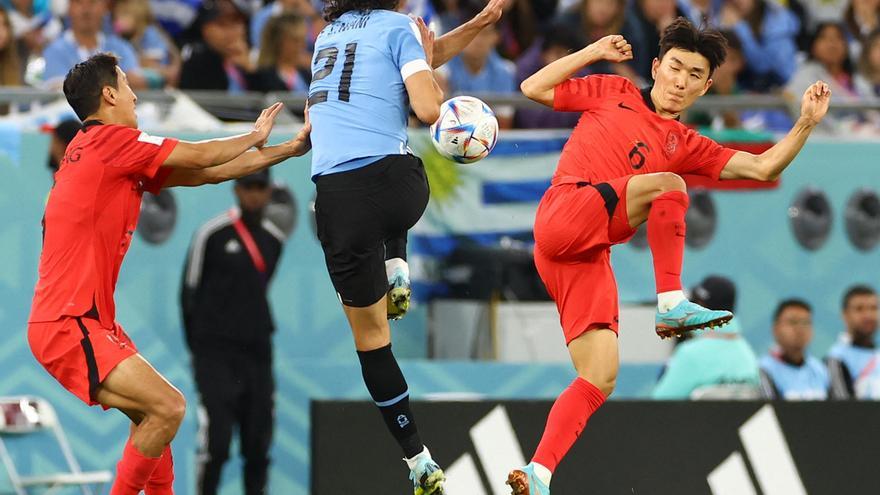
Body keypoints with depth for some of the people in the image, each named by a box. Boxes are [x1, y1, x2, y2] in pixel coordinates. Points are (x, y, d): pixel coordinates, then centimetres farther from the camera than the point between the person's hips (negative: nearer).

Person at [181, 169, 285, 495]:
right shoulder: (213, 234, -4)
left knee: (258, 444, 4)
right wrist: (200, 346, 2)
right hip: (215, 355, -5)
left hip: (257, 355, 5)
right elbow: (190, 293, 0)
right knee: (216, 442, -12)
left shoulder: (275, 240, 12)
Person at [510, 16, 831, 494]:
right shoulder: (613, 92, 17)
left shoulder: (684, 145, 22)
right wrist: (593, 52, 11)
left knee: (599, 379, -9)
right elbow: (534, 88, 16)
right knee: (668, 185, -22)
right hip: (565, 211, -4)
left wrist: (806, 123, 4)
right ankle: (672, 304, -27)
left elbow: (762, 167, 15)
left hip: (590, 256, 4)